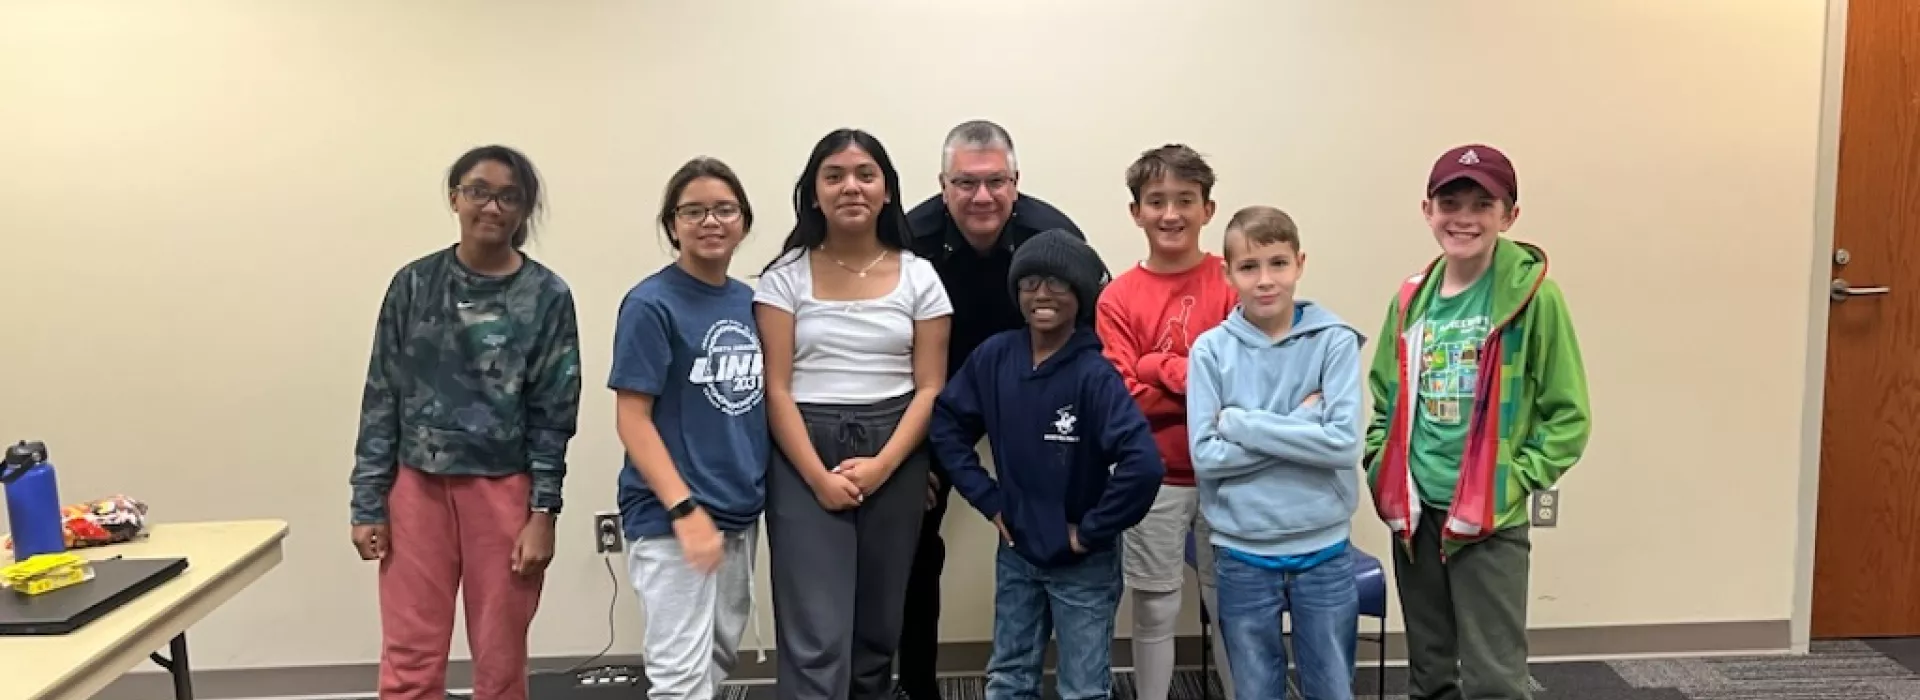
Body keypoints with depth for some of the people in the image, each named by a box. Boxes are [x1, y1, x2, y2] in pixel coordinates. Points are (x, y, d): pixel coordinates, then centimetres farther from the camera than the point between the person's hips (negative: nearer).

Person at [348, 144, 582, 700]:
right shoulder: (414, 285, 3)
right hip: (418, 487, 1)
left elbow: (554, 414, -2)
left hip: (504, 492, -1)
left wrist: (542, 513, -7)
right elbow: (382, 398, 5)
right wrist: (368, 504, 1)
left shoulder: (547, 296, -1)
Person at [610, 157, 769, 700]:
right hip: (671, 517, -7)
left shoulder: (749, 301, 8)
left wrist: (762, 490, 5)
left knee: (721, 656, 19)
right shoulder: (652, 304, -11)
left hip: (740, 512, 7)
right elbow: (632, 418, -14)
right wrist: (686, 509, -22)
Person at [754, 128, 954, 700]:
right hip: (805, 458, -2)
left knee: (879, 621, 12)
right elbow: (776, 389, -4)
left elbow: (930, 388, 1)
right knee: (817, 636, -7)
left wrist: (880, 466, -12)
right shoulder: (786, 276, 0)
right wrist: (820, 477, -14)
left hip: (895, 458, 2)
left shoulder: (918, 277, 4)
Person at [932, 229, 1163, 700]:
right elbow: (948, 422, 7)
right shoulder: (994, 358, -6)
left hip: (1083, 564, -4)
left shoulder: (1093, 375, -21)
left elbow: (1143, 464, -29)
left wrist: (1092, 530, -20)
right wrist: (985, 497, 0)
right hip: (1015, 553, 5)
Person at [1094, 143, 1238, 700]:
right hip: (1152, 480, 0)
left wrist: (1161, 368, -15)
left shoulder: (1233, 282, -3)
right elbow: (1124, 400, -9)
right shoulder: (1118, 298, -2)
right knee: (1155, 612, 11)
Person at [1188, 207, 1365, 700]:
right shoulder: (1211, 350, -5)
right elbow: (1206, 456, -12)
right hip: (1241, 553, 0)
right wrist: (1299, 425, -15)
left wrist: (1240, 422, -16)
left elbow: (1343, 443, -17)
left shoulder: (1335, 341, -6)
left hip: (1323, 550, 0)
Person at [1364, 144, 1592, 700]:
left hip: (1491, 520, -5)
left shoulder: (1533, 297, -9)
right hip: (1414, 514, 5)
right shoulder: (1411, 301, 6)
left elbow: (1568, 417, -6)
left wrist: (1515, 480, -13)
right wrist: (1381, 467, 4)